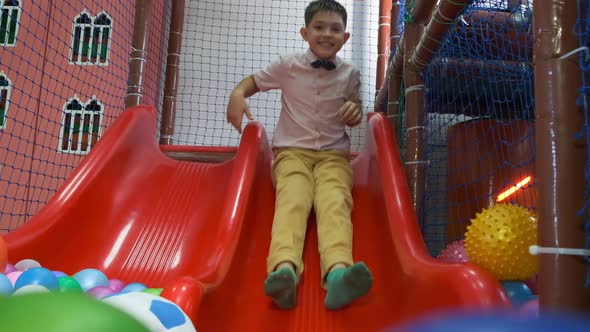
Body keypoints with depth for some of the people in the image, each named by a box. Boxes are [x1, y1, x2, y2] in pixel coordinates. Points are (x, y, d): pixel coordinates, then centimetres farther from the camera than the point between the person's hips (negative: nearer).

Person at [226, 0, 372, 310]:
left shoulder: (350, 74, 10)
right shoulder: (287, 66, 6)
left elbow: (355, 117, 19)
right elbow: (254, 80, 18)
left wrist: (355, 111, -6)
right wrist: (237, 94, -5)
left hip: (333, 154, 1)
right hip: (293, 151, 0)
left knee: (335, 203, -30)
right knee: (292, 201, -31)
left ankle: (338, 273, -57)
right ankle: (285, 268, -57)